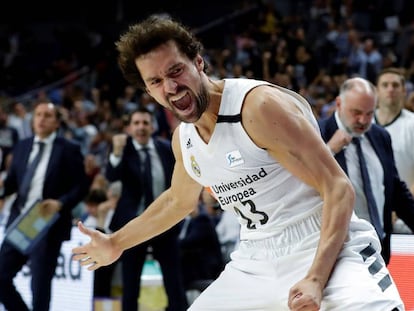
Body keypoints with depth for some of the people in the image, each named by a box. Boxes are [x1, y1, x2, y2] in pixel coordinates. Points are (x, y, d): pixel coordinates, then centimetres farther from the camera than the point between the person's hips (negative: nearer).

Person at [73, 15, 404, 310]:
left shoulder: (260, 105, -19)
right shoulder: (183, 139, 7)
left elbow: (338, 189, -21)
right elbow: (179, 200, 31)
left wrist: (315, 278, -31)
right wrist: (116, 243, 37)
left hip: (326, 251, -8)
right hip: (257, 261, 8)